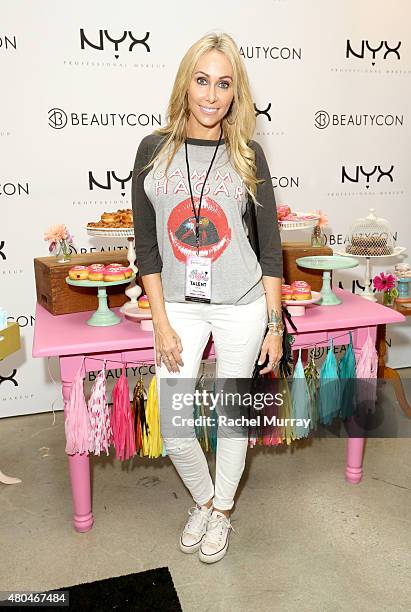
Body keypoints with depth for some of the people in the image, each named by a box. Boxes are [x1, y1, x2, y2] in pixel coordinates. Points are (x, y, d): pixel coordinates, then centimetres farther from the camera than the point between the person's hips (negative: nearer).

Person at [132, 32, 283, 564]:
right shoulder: (154, 150, 1)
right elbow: (146, 245, 0)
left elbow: (270, 245, 1)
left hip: (241, 306, 0)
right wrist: (161, 324, -5)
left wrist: (274, 325, -2)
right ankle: (204, 500, 34)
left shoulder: (246, 155, 0)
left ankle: (223, 510, 39)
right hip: (179, 306, 1)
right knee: (173, 430, 2)